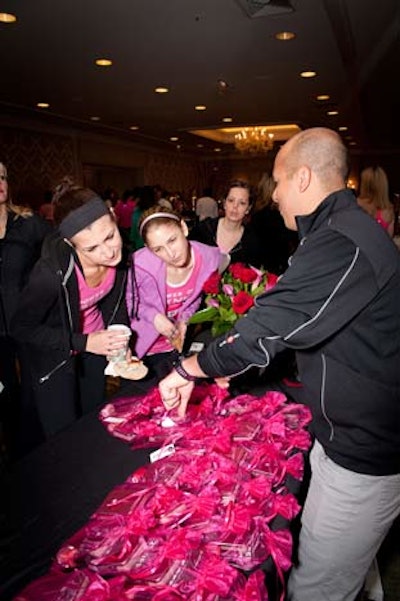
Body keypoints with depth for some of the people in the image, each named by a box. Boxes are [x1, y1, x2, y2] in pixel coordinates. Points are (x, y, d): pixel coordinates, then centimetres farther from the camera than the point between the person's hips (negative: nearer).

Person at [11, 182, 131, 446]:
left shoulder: (120, 251, -22)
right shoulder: (51, 272, -37)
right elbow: (22, 328, -21)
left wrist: (120, 343, -14)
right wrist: (83, 343, -28)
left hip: (94, 342, 5)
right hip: (52, 356, -4)